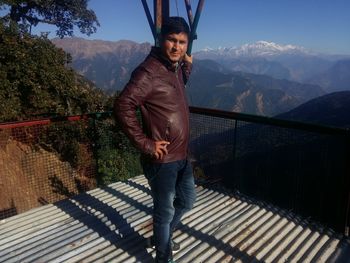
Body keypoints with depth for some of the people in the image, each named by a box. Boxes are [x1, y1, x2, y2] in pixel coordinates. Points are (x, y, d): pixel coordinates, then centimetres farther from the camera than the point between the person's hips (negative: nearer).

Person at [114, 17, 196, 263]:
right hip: (163, 160, -9)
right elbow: (123, 106, -28)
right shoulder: (149, 71, -20)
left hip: (182, 156, 9)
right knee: (165, 212, 10)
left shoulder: (176, 67, 7)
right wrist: (146, 144, -23)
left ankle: (164, 238, 50)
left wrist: (188, 66, 11)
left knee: (187, 200, 26)